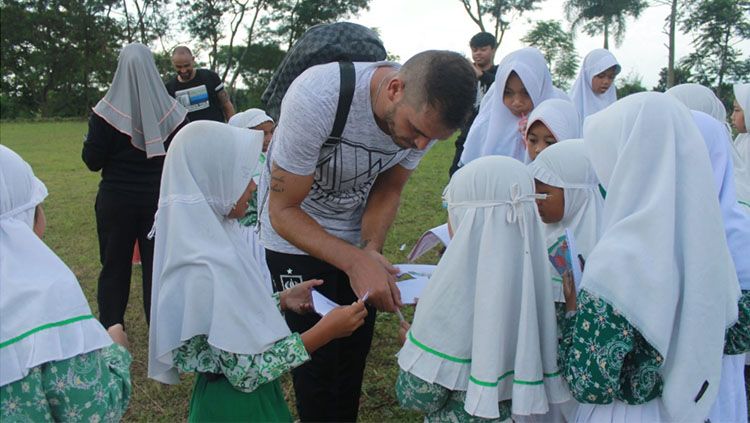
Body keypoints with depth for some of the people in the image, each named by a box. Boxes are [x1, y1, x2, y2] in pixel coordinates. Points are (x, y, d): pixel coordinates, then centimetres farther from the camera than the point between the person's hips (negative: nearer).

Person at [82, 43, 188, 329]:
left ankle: (110, 327, 20)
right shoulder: (171, 110, -7)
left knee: (115, 263, 13)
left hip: (116, 199, -1)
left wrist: (89, 142, 11)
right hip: (159, 198, 1)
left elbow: (92, 162, -8)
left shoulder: (106, 112, -11)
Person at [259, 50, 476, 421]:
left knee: (355, 353, 8)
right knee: (317, 361, -2)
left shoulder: (427, 112, -18)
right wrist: (355, 261, -40)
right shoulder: (316, 98, -35)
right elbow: (283, 211, -27)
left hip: (355, 238, 4)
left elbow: (388, 188, -3)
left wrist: (371, 250, -21)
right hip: (295, 240, -4)